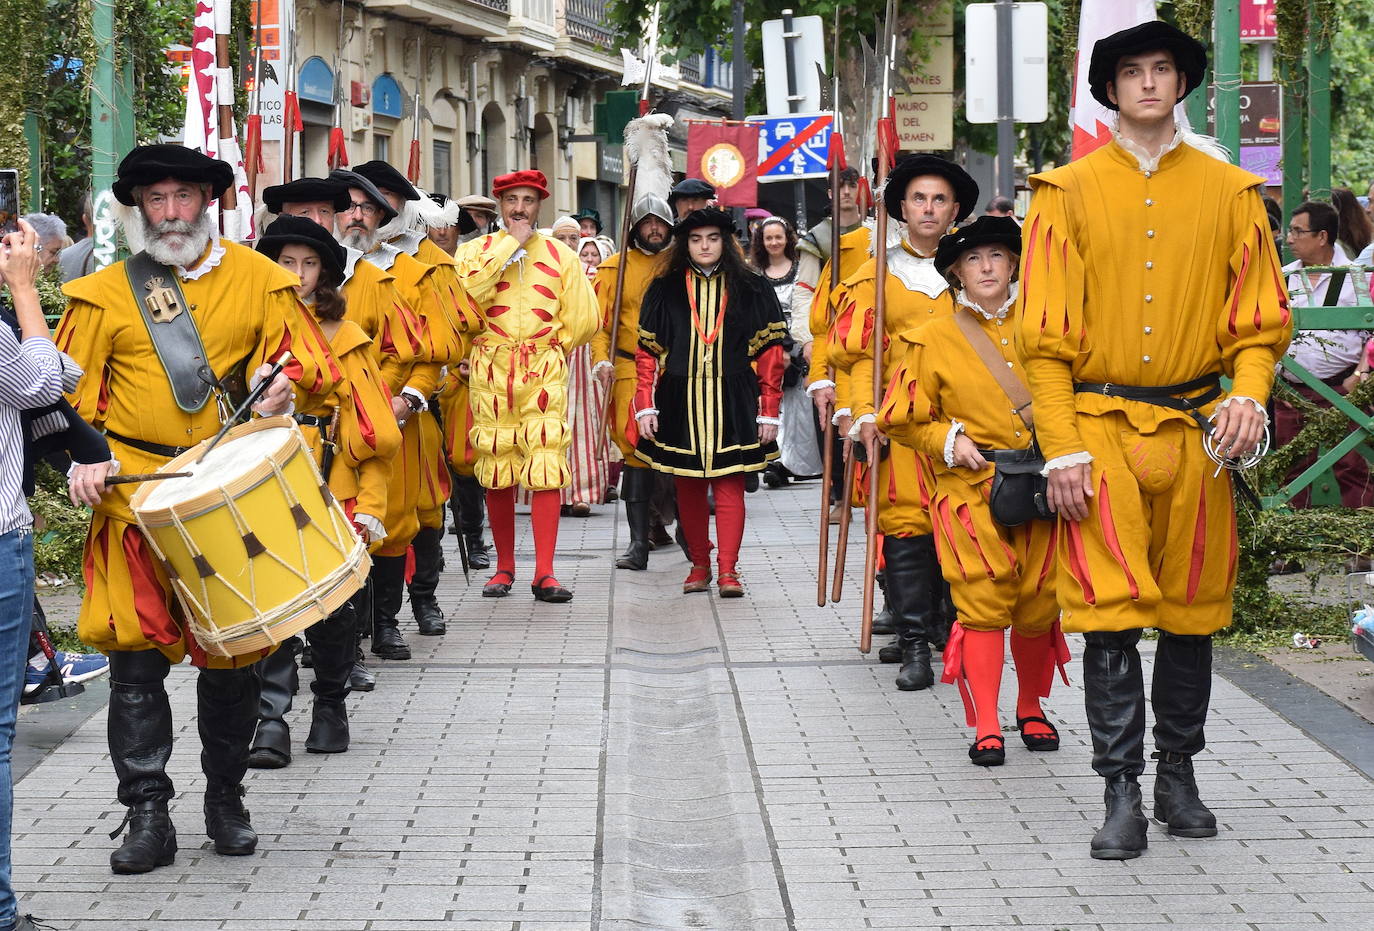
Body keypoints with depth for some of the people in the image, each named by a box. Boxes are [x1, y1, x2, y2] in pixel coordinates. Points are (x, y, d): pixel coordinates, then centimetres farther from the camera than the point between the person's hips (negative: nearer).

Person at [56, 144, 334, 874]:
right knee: (135, 654, -7)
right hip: (136, 498, -1)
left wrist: (284, 389, -13)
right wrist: (83, 459, -9)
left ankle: (226, 799, 23)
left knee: (233, 654, 6)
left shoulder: (258, 280, 8)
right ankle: (148, 815, 0)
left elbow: (309, 364, 9)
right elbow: (70, 391, 7)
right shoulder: (104, 294, 6)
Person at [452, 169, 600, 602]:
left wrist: (549, 350, 8)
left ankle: (544, 574, -11)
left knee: (546, 468, -10)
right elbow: (470, 291, -13)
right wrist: (511, 243, -8)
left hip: (544, 372, 0)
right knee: (497, 471, 4)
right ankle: (504, 567, 16)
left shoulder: (560, 255, 11)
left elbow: (583, 319, 12)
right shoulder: (475, 250, 9)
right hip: (490, 372, 1)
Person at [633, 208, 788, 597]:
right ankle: (699, 564, 16)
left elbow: (770, 353, 3)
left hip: (732, 402, -2)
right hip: (680, 401, 2)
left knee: (729, 484, -7)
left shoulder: (751, 289, 5)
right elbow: (647, 353, 8)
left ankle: (728, 570, -6)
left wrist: (768, 411, -2)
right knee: (688, 487, 6)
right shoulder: (665, 291, 8)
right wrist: (645, 407, -1)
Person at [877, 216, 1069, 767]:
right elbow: (901, 420, 7)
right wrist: (950, 441, -6)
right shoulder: (934, 340, 3)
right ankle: (985, 726, -7)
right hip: (971, 487, -2)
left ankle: (1032, 708, 26)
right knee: (983, 600, -12)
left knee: (1039, 603, 3)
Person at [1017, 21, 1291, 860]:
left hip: (1194, 431, 2)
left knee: (1191, 611, 8)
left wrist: (1250, 393, -11)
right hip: (1100, 427, -2)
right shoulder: (1068, 194, 3)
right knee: (1110, 613, -6)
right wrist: (1062, 448, -8)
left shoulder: (1230, 194, 7)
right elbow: (1044, 334, 0)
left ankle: (1178, 774, 22)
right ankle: (1122, 794, -2)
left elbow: (1260, 319, 9)